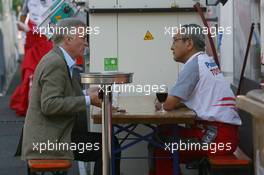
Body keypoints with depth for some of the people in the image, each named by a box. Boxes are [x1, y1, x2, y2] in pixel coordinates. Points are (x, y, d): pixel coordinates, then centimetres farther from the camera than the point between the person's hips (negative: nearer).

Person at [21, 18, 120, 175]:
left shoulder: (59, 60, 13)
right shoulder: (55, 63, -17)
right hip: (49, 141, -10)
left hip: (57, 134, 10)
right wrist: (88, 100, -20)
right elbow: (49, 105, -24)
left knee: (111, 143, 5)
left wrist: (87, 94, 6)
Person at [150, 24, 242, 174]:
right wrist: (170, 101, 6)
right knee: (164, 133, 14)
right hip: (223, 132, 9)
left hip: (216, 135, -9)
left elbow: (170, 104, -15)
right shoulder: (206, 61, 16)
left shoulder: (194, 63, -12)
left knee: (160, 142, 0)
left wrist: (163, 104, 6)